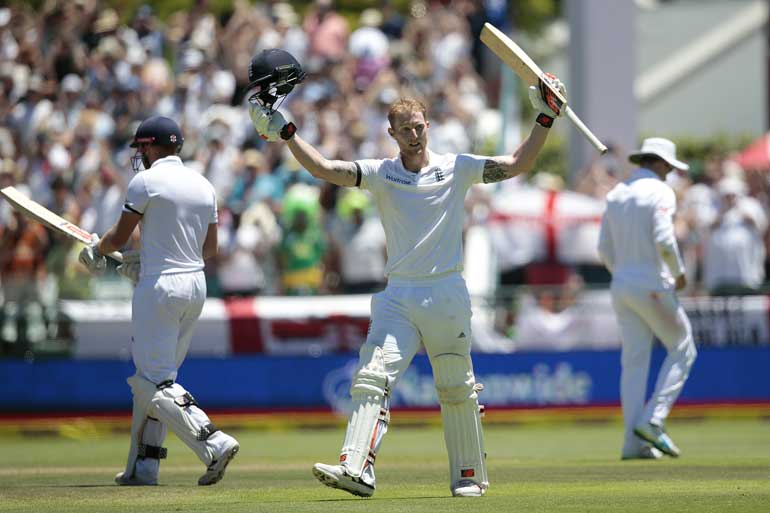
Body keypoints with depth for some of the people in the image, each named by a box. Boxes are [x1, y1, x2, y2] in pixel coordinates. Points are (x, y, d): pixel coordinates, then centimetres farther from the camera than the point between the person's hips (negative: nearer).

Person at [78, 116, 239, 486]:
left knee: (154, 381, -7)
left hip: (160, 288, -8)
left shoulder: (146, 182, -9)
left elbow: (120, 237, -5)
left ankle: (213, 442, -24)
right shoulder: (203, 185, 11)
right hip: (196, 286, 8)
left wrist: (95, 251, 18)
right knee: (153, 376, 16)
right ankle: (143, 465, 14)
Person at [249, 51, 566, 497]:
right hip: (398, 297, 1)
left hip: (447, 294, -1)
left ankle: (470, 475, 19)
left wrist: (546, 119, -7)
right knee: (373, 377, -15)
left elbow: (517, 165, -1)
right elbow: (324, 168, -5)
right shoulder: (380, 174, 5)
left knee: (457, 390, 7)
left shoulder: (456, 169, 3)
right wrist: (284, 130, -13)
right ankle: (357, 468, -24)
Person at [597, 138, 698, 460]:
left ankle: (635, 442, 1)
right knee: (682, 349, 6)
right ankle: (652, 420, -7)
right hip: (653, 285, -7)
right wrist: (679, 273, -6)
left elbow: (604, 248, 13)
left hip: (621, 287, 7)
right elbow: (664, 240, -20)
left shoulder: (616, 194, 14)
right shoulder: (660, 192, -8)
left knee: (634, 361, 6)